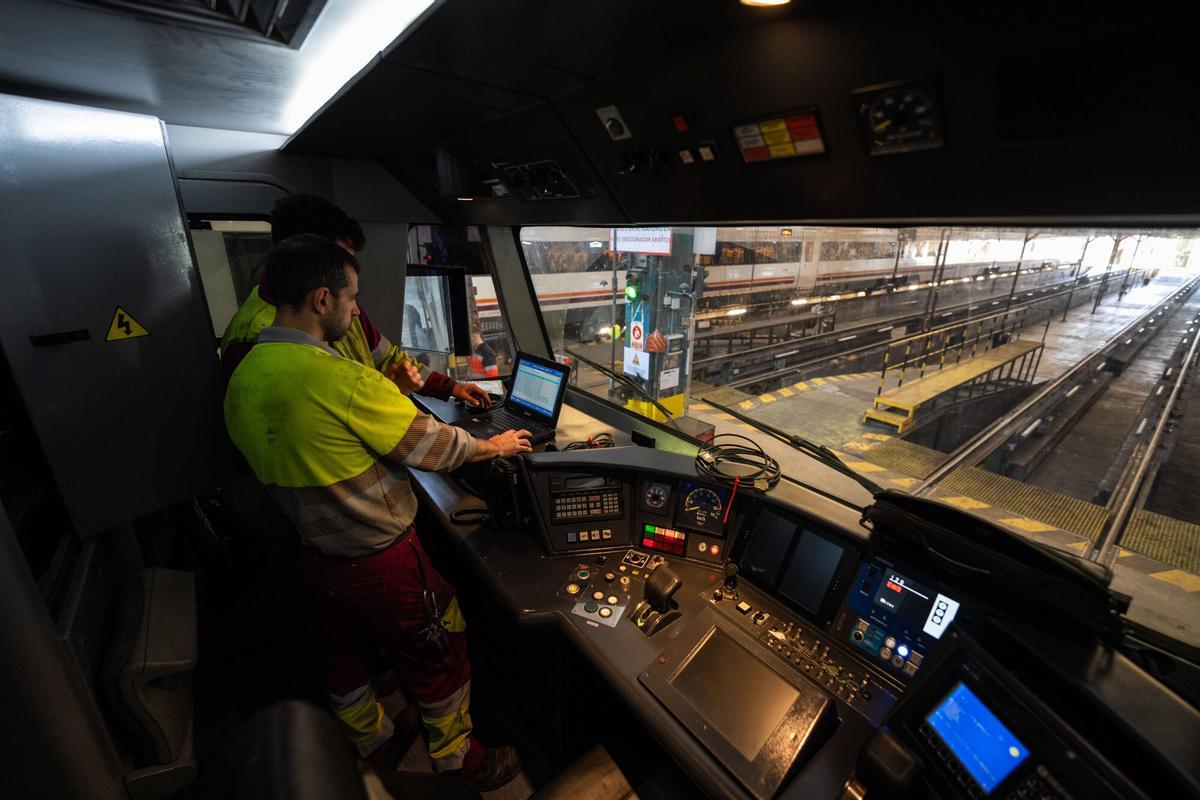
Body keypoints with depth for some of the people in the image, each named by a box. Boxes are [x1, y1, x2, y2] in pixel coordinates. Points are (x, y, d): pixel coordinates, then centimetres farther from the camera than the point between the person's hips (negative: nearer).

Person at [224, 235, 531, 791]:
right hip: (381, 561, -8)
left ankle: (369, 739, 57)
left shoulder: (242, 380, -2)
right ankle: (460, 764, 40)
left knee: (344, 655, 29)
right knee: (438, 660, 16)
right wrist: (497, 445, -3)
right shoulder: (343, 380, -30)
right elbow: (434, 447, -20)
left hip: (315, 557, 8)